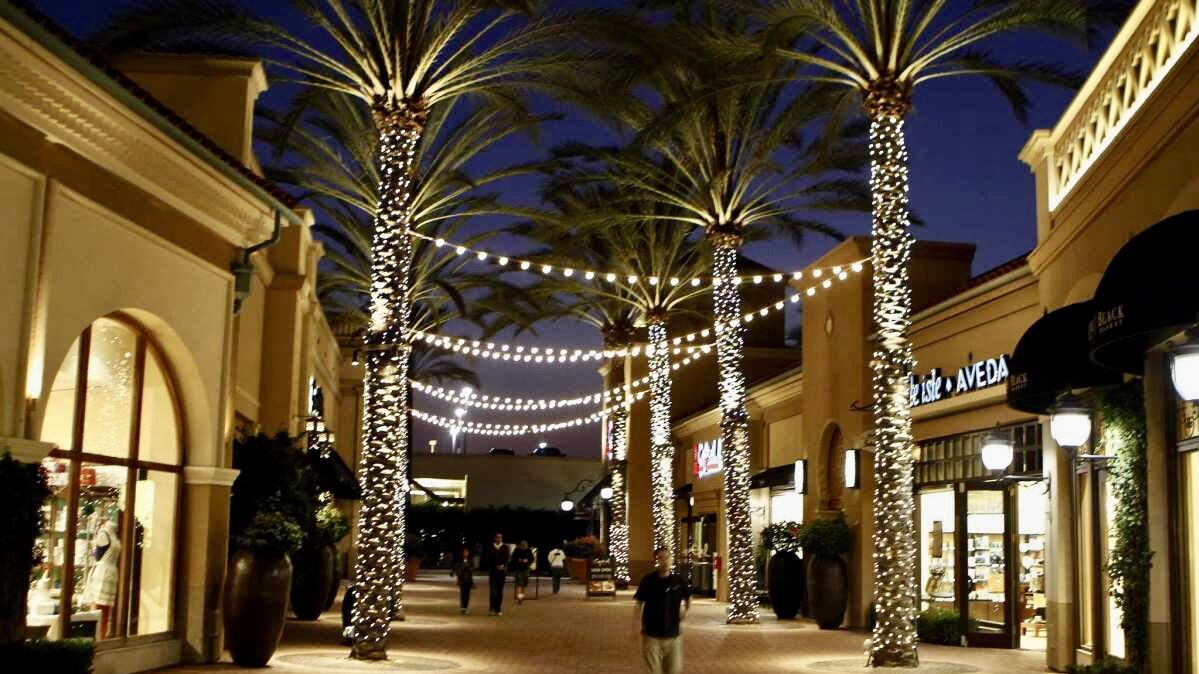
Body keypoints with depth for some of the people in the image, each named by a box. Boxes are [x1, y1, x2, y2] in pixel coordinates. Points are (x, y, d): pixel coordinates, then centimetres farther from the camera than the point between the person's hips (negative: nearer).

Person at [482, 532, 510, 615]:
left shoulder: (505, 547, 5)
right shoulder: (490, 547, 5)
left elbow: (506, 558, -2)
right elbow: (487, 559, 2)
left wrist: (503, 566, -20)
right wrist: (496, 567, -8)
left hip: (501, 571, 1)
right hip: (493, 571, -1)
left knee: (500, 591, 1)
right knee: (492, 590, -7)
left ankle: (499, 609, 4)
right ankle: (492, 608, -3)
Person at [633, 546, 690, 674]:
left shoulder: (678, 580, 0)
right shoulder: (648, 580, -7)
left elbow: (688, 597, 20)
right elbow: (638, 604, -4)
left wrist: (684, 612, 11)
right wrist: (635, 627, -9)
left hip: (673, 634, 3)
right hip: (652, 634, -3)